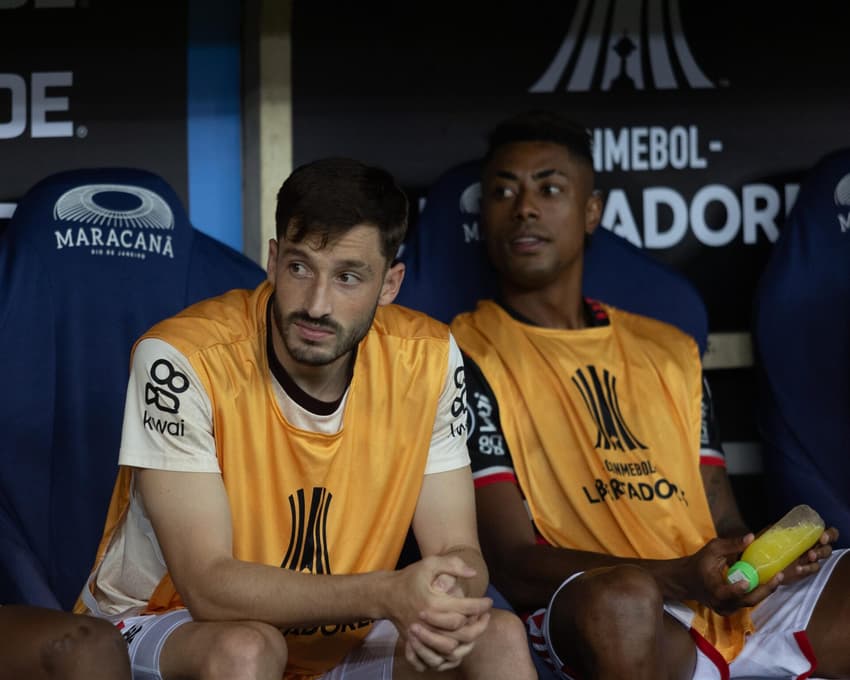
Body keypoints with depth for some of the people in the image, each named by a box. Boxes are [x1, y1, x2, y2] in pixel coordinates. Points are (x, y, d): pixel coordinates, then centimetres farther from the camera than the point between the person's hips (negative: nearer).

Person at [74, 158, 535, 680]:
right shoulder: (183, 360, -23)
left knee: (499, 637, -18)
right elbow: (207, 586, -27)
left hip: (338, 637, 4)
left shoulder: (427, 359, -9)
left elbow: (458, 553, -6)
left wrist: (448, 604, -31)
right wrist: (387, 594, -38)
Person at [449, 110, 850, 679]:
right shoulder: (470, 357, 3)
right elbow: (515, 566, -6)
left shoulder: (669, 351, 22)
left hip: (739, 602, 5)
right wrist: (683, 577, -20)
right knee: (624, 596, -41)